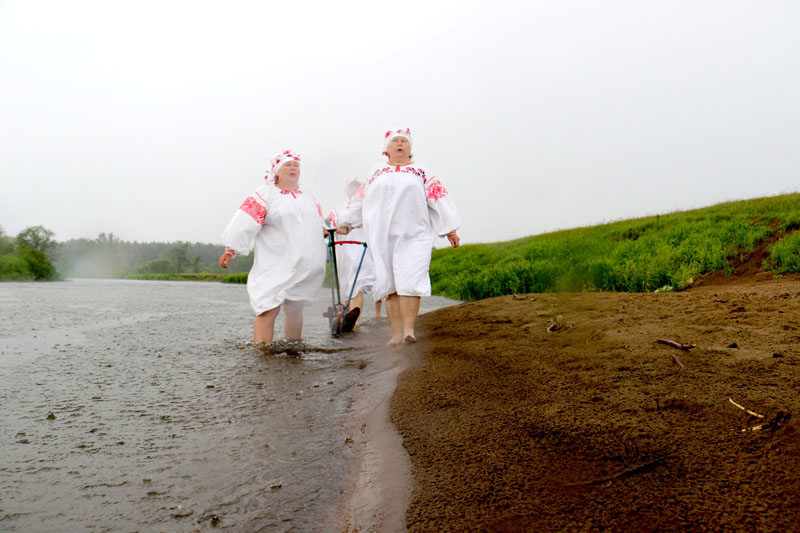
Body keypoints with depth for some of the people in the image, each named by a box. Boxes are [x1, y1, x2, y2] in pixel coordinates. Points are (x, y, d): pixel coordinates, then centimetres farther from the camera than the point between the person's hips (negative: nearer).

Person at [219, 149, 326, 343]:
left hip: (305, 267, 5)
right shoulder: (266, 194, 2)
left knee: (295, 309, 12)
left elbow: (318, 224, 29)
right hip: (275, 265, -5)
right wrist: (231, 249, -11)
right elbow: (245, 223, -5)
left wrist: (322, 230, 7)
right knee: (268, 309, -13)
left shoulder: (308, 197, 20)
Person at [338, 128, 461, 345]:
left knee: (409, 281, -15)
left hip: (413, 236, -2)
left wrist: (450, 229, 3)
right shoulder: (377, 171, 19)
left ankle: (408, 330, -12)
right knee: (388, 284, 0)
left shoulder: (421, 171, 13)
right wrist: (347, 222, 26)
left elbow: (439, 199, 9)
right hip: (382, 238, 2)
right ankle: (396, 333, 3)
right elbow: (360, 199, 25)